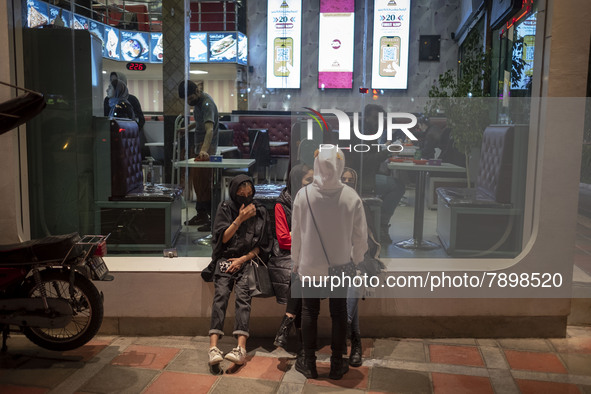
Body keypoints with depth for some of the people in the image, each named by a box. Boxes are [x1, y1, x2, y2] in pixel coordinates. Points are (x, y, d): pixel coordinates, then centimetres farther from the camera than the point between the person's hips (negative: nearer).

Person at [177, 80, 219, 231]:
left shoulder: (207, 104, -22)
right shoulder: (198, 101, 9)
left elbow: (210, 129, -36)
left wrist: (204, 150, -48)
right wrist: (188, 128, 18)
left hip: (207, 148, -10)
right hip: (199, 146, 10)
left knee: (204, 183, -12)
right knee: (197, 180, 16)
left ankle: (214, 219, -8)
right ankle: (201, 215, 28)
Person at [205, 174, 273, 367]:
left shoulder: (260, 212, 9)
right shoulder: (225, 208, 7)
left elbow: (264, 244, 8)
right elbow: (223, 237, 1)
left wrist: (243, 259, -4)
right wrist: (240, 219, -10)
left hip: (248, 260, 0)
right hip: (225, 259, 0)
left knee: (243, 295, -25)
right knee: (221, 294, -25)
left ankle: (241, 348, -36)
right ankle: (213, 347, -34)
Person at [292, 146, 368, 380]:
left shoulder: (303, 195, -14)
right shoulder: (351, 197, -14)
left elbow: (296, 233, -5)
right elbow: (360, 235, -5)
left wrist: (296, 261, 10)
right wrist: (356, 259, 12)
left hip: (309, 266, 0)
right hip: (340, 266, 0)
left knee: (309, 312, 13)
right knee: (339, 314, 13)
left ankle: (309, 363, 23)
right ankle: (337, 364, 23)